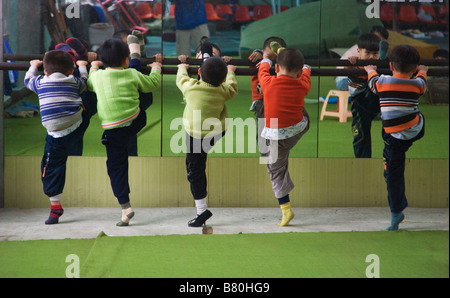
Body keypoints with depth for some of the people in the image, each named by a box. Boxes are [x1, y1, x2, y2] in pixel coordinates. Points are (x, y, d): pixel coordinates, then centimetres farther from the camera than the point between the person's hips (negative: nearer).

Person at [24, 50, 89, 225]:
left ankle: (55, 207, 10)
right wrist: (82, 66, 52)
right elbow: (84, 81, 33)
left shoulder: (40, 84, 8)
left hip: (57, 137, -1)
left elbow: (28, 79, 30)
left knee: (51, 170, 9)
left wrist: (34, 66, 49)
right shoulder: (74, 83, 9)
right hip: (78, 127, 1)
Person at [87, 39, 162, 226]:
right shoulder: (132, 74, 1)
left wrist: (93, 68, 41)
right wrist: (156, 69, 32)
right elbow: (152, 84, 14)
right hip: (136, 122, -1)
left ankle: (125, 207, 2)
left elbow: (89, 85, 24)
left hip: (113, 131, 1)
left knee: (116, 168, 6)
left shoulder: (97, 76, 1)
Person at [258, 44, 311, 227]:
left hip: (277, 137, -3)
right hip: (299, 129, 3)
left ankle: (285, 208, 7)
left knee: (276, 171, 10)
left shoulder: (269, 83, -9)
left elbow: (262, 71, 14)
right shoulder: (302, 86, -3)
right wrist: (305, 67, 43)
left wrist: (266, 59, 34)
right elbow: (305, 76, 21)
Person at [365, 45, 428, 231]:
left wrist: (371, 71, 42)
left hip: (395, 138, -1)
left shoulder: (382, 82, -4)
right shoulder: (417, 84, 0)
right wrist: (422, 72, 48)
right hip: (417, 130, 1)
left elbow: (373, 83, 20)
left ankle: (396, 214, 14)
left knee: (394, 175, 8)